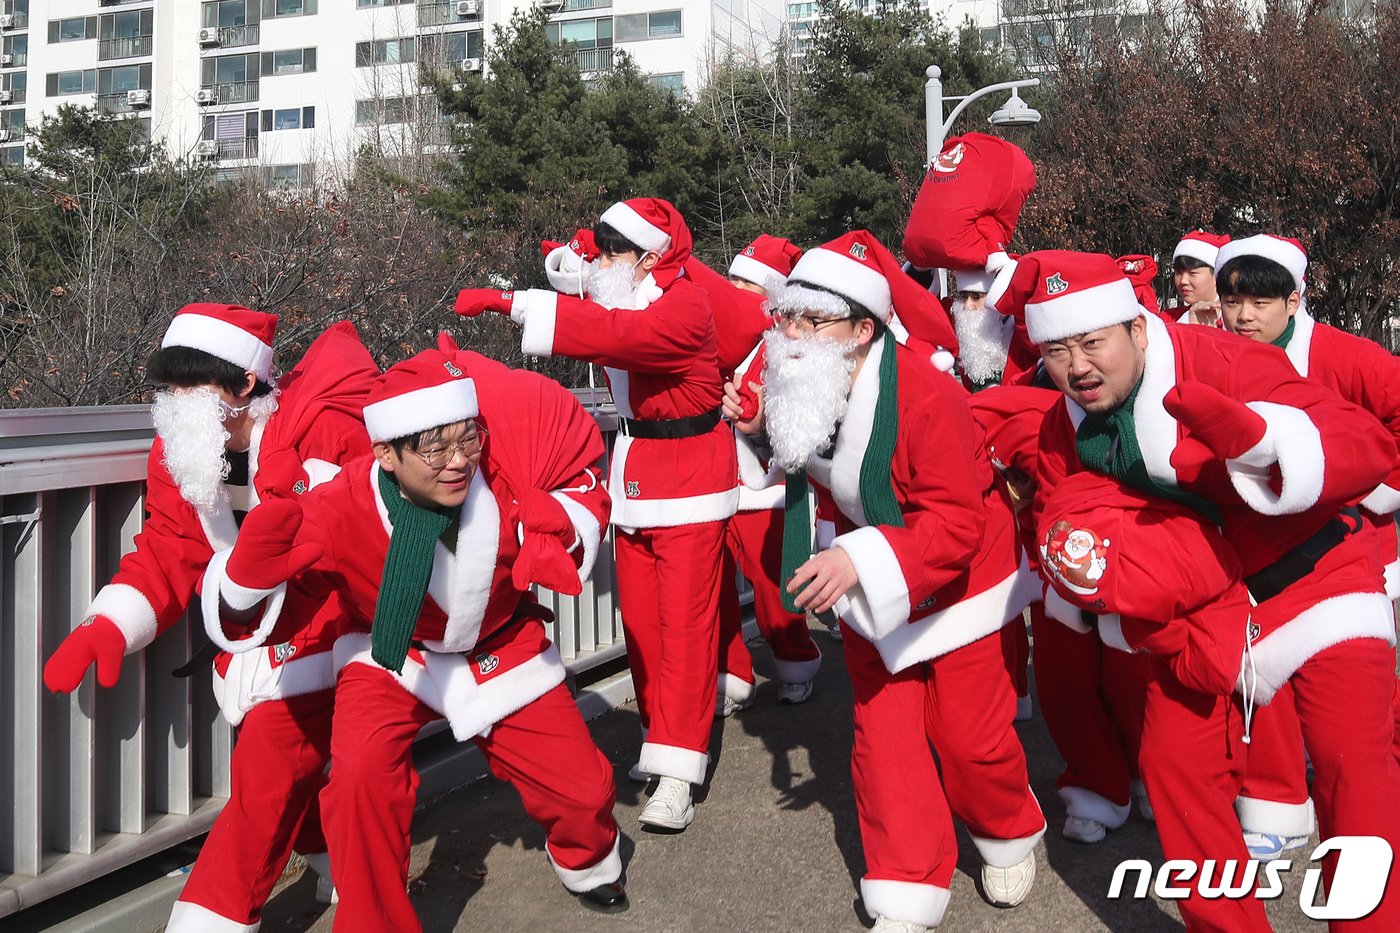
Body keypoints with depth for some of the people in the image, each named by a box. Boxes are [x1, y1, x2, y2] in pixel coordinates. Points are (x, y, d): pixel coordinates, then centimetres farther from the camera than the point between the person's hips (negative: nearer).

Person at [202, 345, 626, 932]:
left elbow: (581, 468, -5)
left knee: (583, 790, 5)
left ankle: (588, 861, 45)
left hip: (500, 652, 2)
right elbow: (236, 612, -32)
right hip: (391, 657, -2)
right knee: (361, 774, -30)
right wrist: (257, 559, -55)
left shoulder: (505, 471, -28)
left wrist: (560, 537, -23)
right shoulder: (345, 509, -34)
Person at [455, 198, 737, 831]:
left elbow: (608, 333, -34)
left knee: (684, 621, -7)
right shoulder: (627, 304, 11)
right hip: (634, 481, 9)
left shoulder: (683, 308, -20)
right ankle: (662, 736, 24)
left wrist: (509, 302, -35)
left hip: (688, 488, -8)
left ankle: (677, 773, -5)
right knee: (639, 620, 10)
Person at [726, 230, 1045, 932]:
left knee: (969, 735, 6)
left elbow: (957, 523, -33)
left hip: (956, 584, -5)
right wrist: (760, 427, -7)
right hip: (866, 587, 6)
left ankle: (1008, 836, 40)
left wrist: (861, 559, -43)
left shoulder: (926, 396, -32)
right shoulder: (800, 386, -10)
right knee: (881, 736, 4)